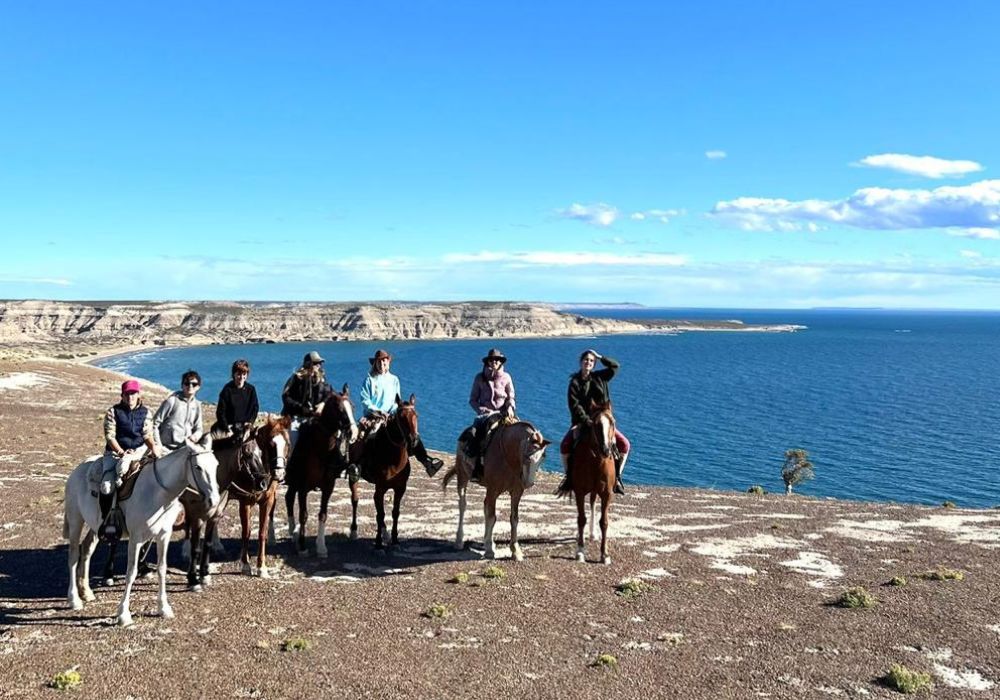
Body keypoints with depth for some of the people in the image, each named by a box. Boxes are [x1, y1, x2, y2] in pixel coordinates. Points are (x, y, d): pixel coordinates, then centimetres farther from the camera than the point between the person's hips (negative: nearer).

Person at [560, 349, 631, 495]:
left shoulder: (599, 377, 6)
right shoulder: (575, 382, -2)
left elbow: (615, 366, 3)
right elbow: (574, 405, -11)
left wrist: (600, 357, -3)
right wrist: (585, 419, -23)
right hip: (581, 421, -2)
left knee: (624, 445, -13)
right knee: (564, 446, -24)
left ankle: (616, 477, -1)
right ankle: (569, 476, -5)